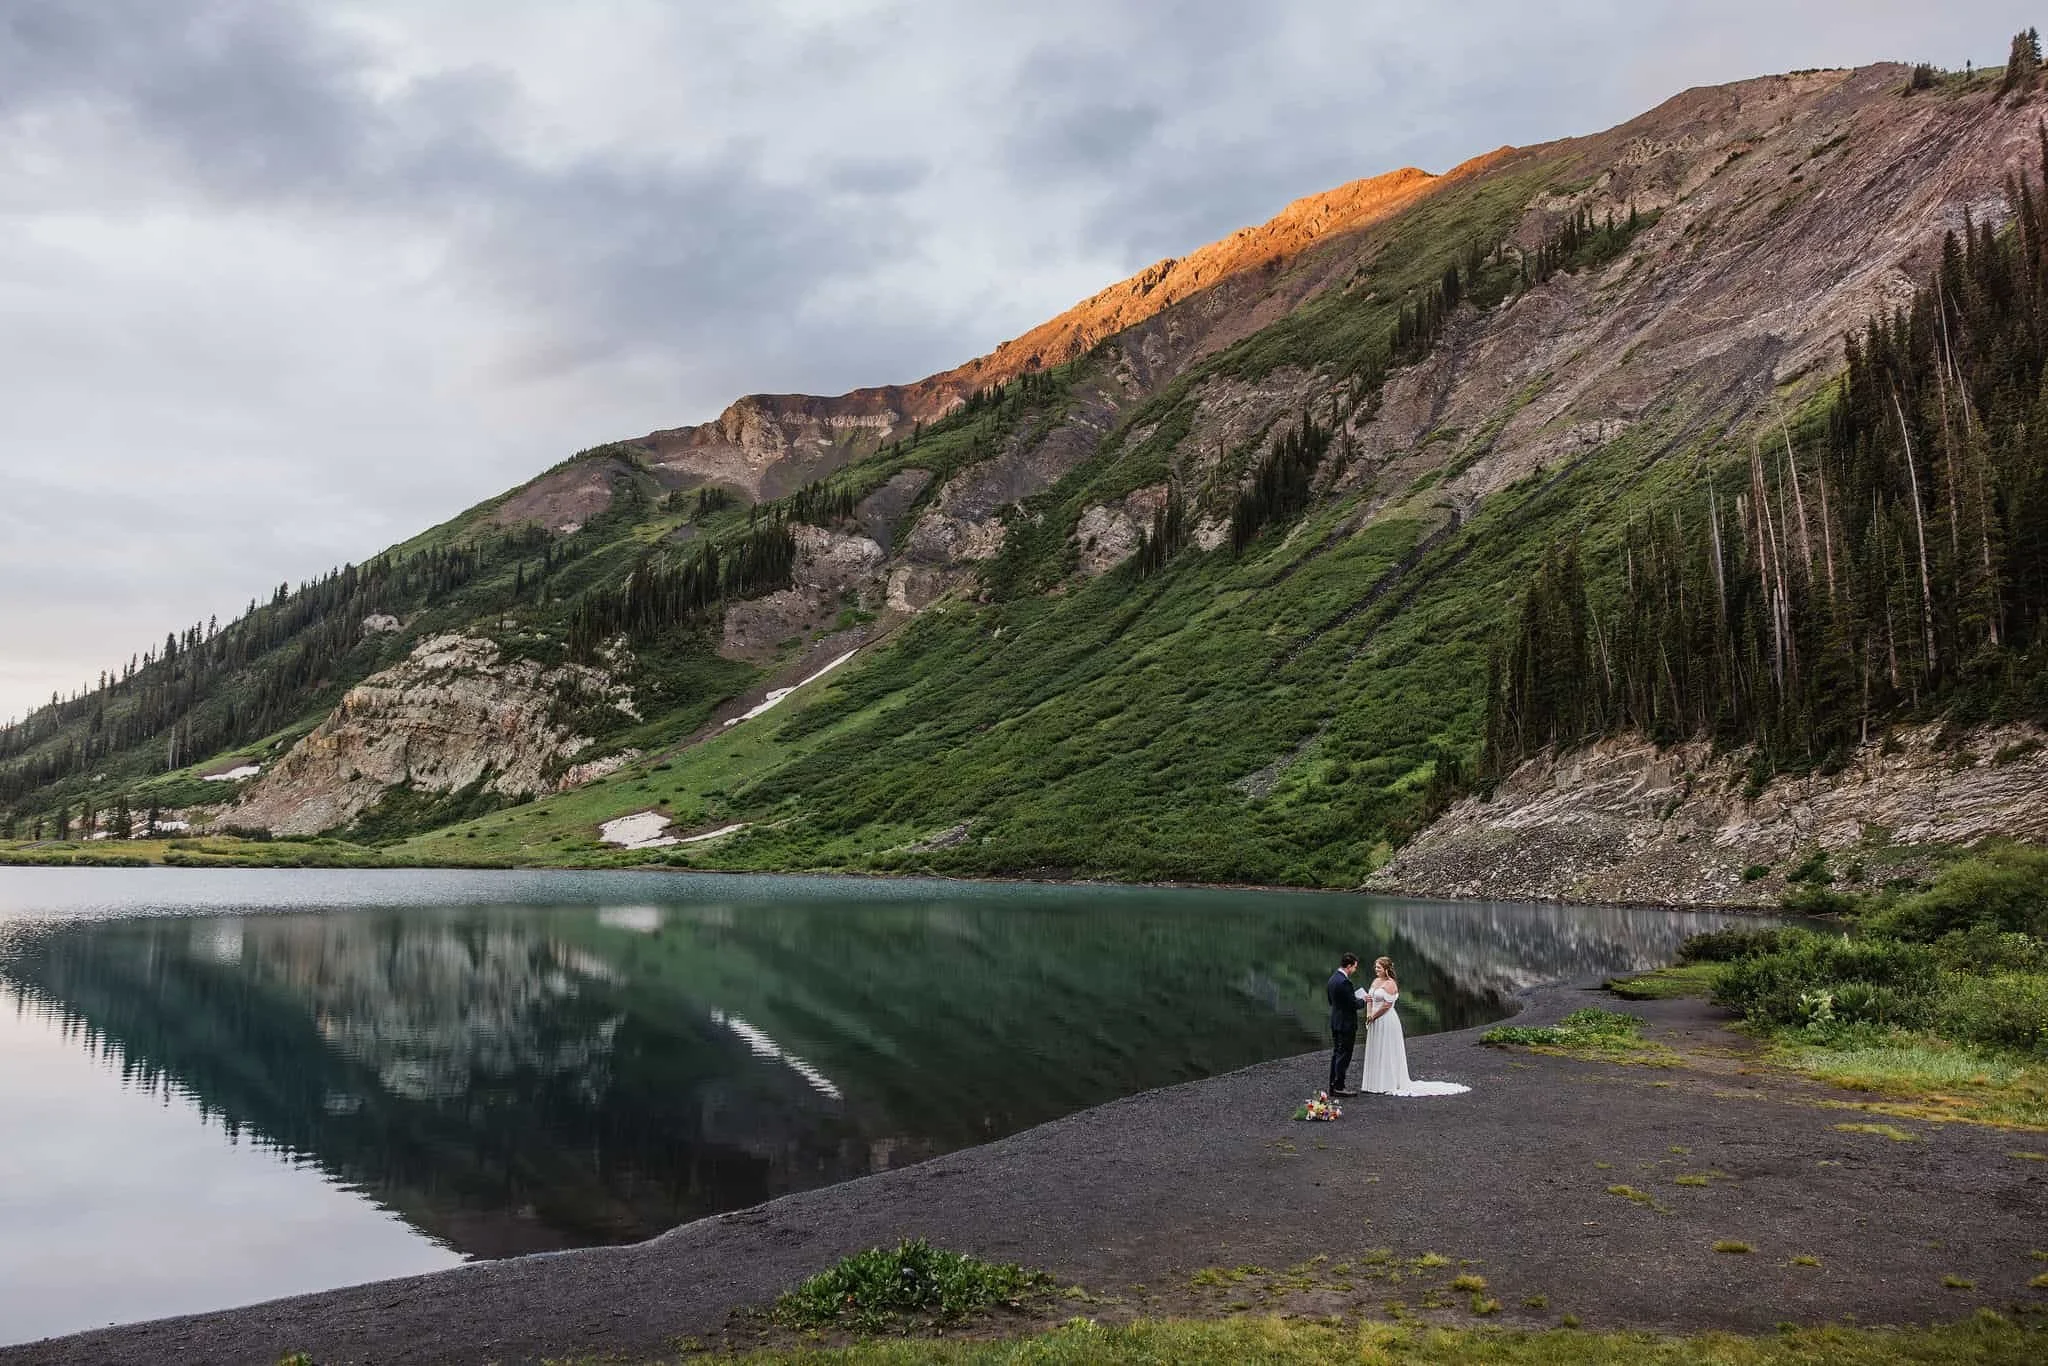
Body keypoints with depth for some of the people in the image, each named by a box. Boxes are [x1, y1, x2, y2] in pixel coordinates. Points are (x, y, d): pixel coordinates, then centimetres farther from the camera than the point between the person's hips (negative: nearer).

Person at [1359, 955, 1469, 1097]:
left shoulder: (1390, 984, -14)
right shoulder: (1375, 981, 11)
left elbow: (1387, 1005, -19)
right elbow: (1370, 999, 12)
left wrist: (1373, 1016, -12)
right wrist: (1368, 1014, -3)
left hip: (1386, 1021, -9)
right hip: (1375, 1022, 9)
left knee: (1385, 1053, -2)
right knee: (1374, 1052, 12)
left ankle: (1386, 1085, 5)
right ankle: (1374, 1084, 20)